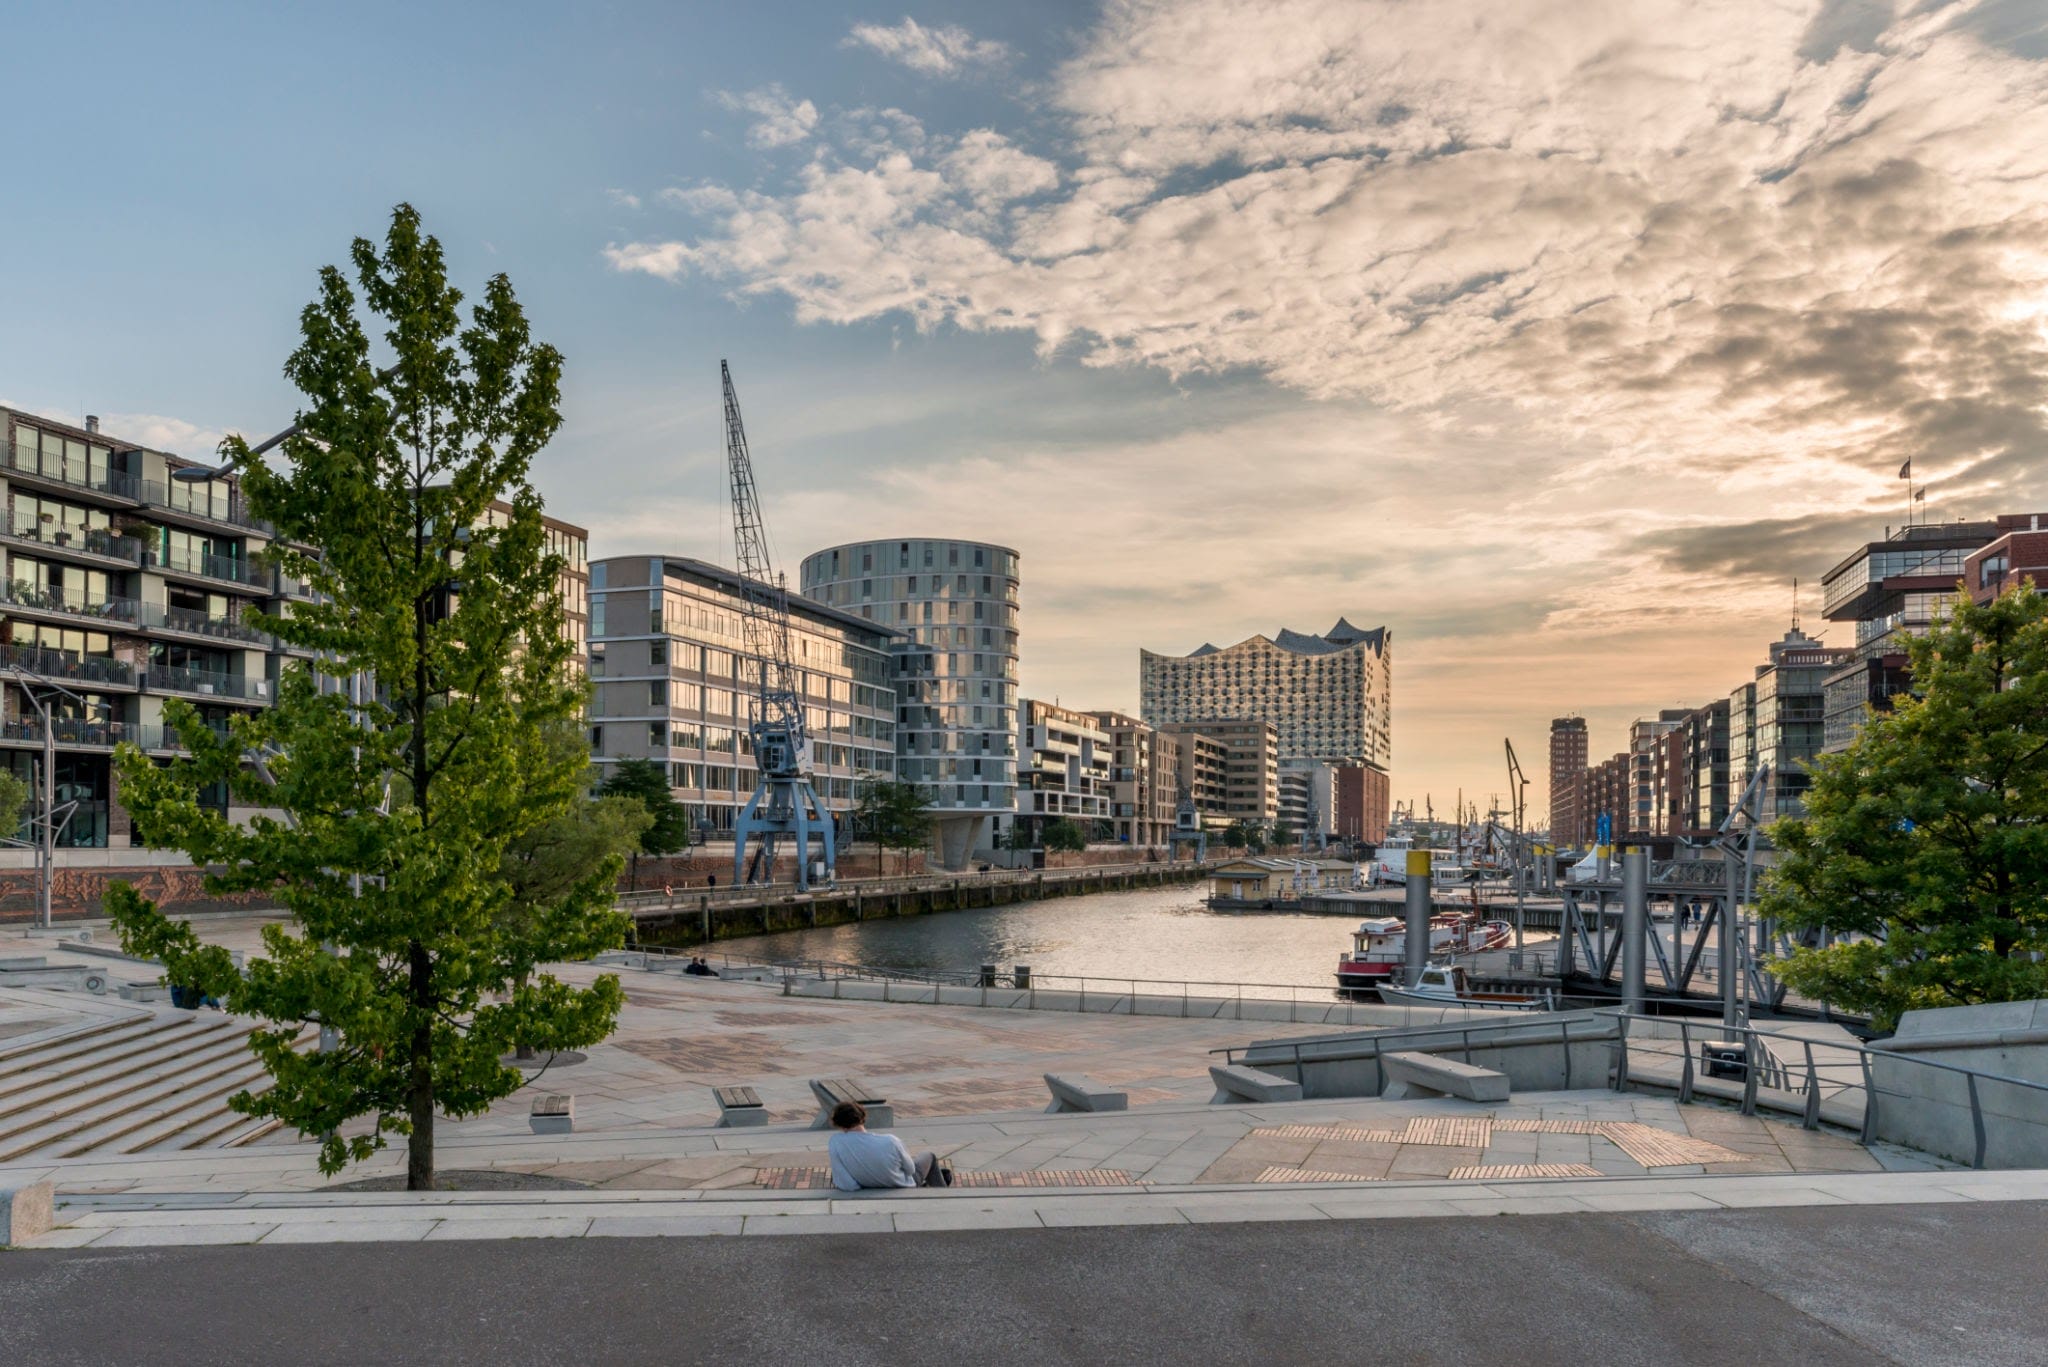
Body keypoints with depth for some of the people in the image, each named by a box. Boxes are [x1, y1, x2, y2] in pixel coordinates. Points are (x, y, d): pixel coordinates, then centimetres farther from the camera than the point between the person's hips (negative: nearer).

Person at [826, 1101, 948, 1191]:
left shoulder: (834, 1142, -31)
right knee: (929, 1157, 29)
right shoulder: (889, 1142, -34)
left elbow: (845, 1185, -27)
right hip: (905, 1188, -3)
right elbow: (910, 1169, -15)